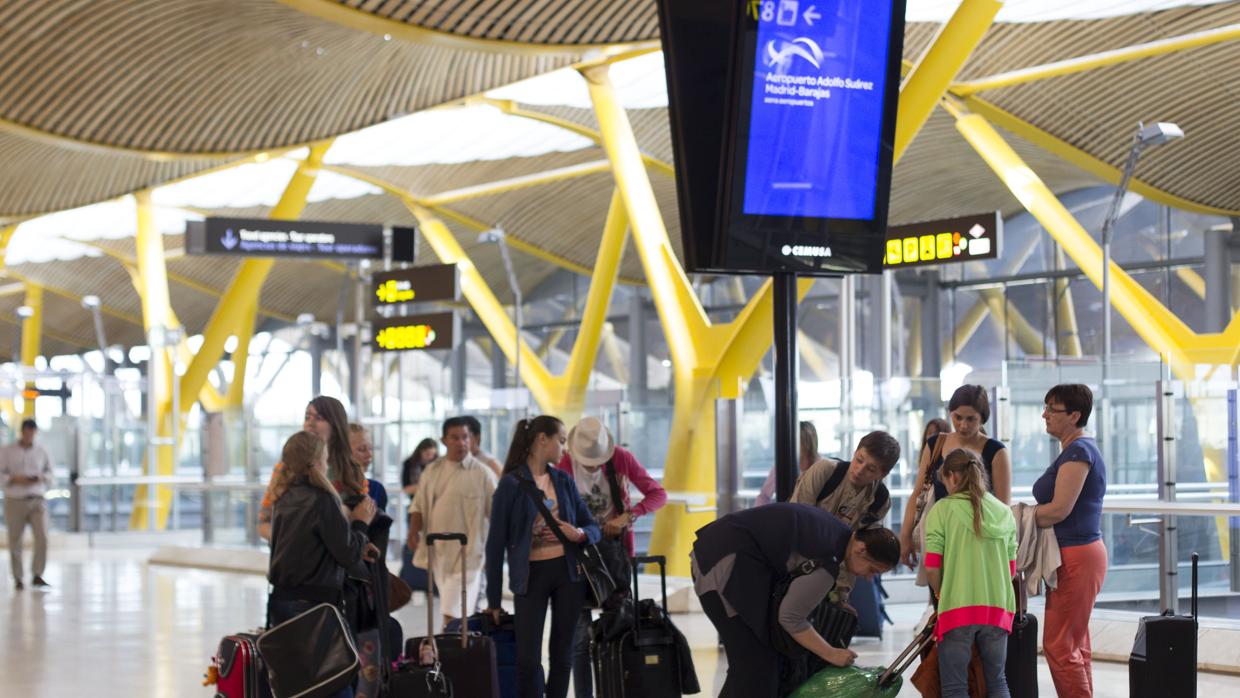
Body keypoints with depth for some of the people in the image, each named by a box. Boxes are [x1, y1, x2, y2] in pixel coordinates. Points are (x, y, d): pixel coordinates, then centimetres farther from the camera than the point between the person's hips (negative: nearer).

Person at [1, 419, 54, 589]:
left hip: (37, 500, 1)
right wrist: (15, 479, -16)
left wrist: (42, 478, -5)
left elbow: (49, 472, 16)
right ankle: (17, 579, 13)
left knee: (42, 537, -12)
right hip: (15, 500, -1)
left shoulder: (41, 452, 7)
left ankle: (37, 576, -3)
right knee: (15, 541, 2)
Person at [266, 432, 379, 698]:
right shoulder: (322, 499, -14)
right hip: (314, 606, -7)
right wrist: (359, 523, 5)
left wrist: (357, 548, 17)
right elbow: (348, 556, -11)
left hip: (280, 602, 7)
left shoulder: (283, 499, 9)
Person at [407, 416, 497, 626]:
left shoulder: (482, 474, -6)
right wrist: (414, 533, -2)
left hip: (466, 553, -5)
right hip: (438, 551, 5)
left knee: (453, 613, -13)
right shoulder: (432, 471, 9)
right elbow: (419, 506, 14)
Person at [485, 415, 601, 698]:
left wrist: (578, 533, -12)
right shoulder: (512, 484, -5)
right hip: (531, 574, -4)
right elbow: (496, 542, -4)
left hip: (567, 572, 4)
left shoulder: (564, 480, 9)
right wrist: (493, 599, -4)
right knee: (528, 659, -7)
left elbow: (593, 528, 13)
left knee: (562, 656, 7)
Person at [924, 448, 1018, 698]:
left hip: (958, 605, -4)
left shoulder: (943, 509, -4)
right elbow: (1011, 568, 12)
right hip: (998, 606, 4)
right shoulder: (1004, 512, 8)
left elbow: (932, 566, -7)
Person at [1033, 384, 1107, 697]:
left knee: (1059, 645, -7)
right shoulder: (1076, 449, 16)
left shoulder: (1078, 451, -16)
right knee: (1075, 645, 14)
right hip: (1076, 556, 11)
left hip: (1076, 557, -11)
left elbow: (1059, 509, -21)